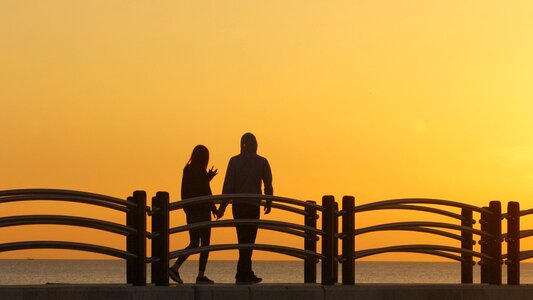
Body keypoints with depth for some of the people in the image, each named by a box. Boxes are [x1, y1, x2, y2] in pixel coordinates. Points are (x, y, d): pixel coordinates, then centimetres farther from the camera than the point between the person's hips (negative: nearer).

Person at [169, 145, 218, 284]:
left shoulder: (187, 170, 9)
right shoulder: (201, 172, -14)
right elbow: (205, 193, -16)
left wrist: (208, 177, 26)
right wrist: (214, 208, -5)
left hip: (190, 211, 7)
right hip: (201, 211, -7)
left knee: (194, 244, 13)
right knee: (205, 244, 1)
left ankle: (175, 268, -1)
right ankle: (201, 275, -1)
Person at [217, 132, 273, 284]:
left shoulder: (234, 161, 2)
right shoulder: (262, 162, 0)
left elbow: (228, 185, -2)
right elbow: (268, 185, 3)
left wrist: (222, 206, -2)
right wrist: (268, 203, 18)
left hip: (237, 205, 2)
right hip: (253, 204, -2)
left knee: (243, 239, 12)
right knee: (248, 239, -2)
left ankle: (247, 274, 15)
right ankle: (243, 274, -11)